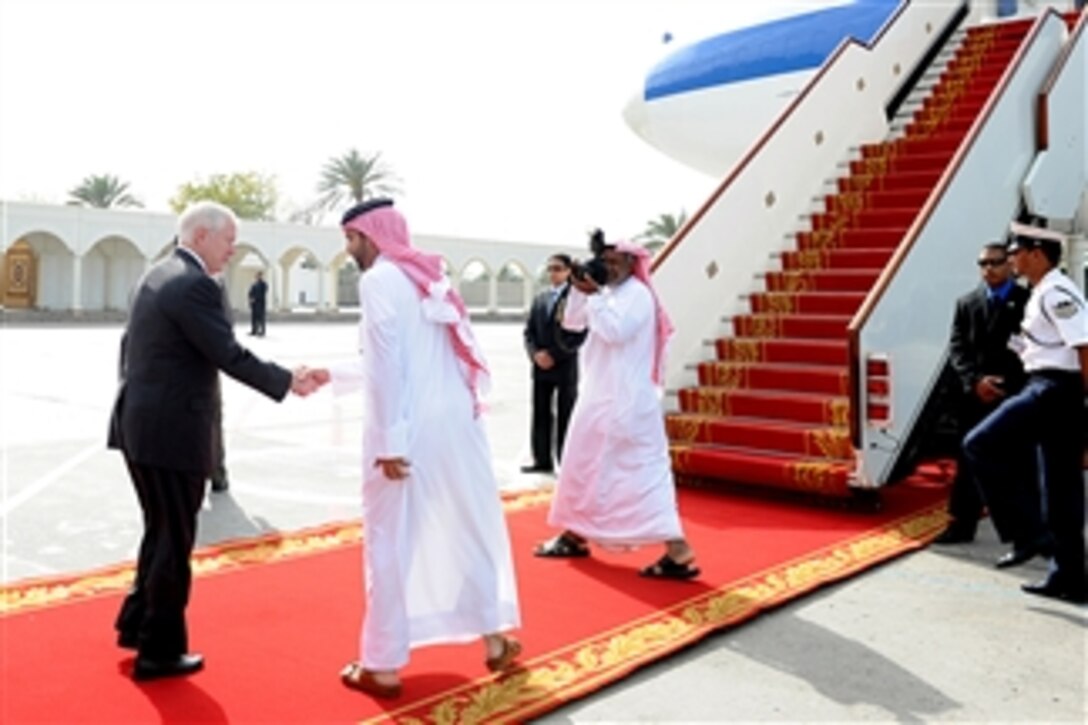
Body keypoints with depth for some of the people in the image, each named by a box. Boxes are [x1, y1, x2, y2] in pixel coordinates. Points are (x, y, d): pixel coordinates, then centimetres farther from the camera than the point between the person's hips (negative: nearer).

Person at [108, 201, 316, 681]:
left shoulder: (156, 276, 13)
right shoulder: (194, 285, -18)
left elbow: (128, 345, 18)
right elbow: (229, 355, -20)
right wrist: (287, 381, -9)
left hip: (139, 425, 10)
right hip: (170, 433, -10)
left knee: (161, 532, 23)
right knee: (174, 541, 3)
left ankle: (137, 623, 34)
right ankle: (159, 651, 15)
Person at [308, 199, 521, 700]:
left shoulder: (379, 280, -6)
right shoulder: (425, 276, 18)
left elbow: (387, 365, -16)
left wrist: (388, 442, -17)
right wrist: (333, 376, 27)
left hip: (409, 430, -7)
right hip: (457, 423, 8)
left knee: (392, 542, 3)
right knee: (472, 529, 16)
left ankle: (383, 666, 14)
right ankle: (494, 638, 27)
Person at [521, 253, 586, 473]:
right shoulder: (540, 298, 15)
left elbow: (579, 334, -12)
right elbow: (529, 331, 12)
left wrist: (554, 355, -15)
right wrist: (535, 354, -6)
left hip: (565, 366, -6)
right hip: (541, 366, 6)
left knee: (565, 418, 0)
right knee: (540, 415, 8)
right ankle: (543, 461, 17)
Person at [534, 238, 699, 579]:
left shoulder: (638, 294, -11)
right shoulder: (608, 294, 15)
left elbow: (615, 331, -24)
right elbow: (572, 322, 13)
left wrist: (594, 295, -18)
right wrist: (579, 290, -1)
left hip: (626, 400, -9)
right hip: (600, 395, 9)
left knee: (643, 469, -13)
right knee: (585, 465, 16)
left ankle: (678, 552, -14)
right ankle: (574, 536, 30)